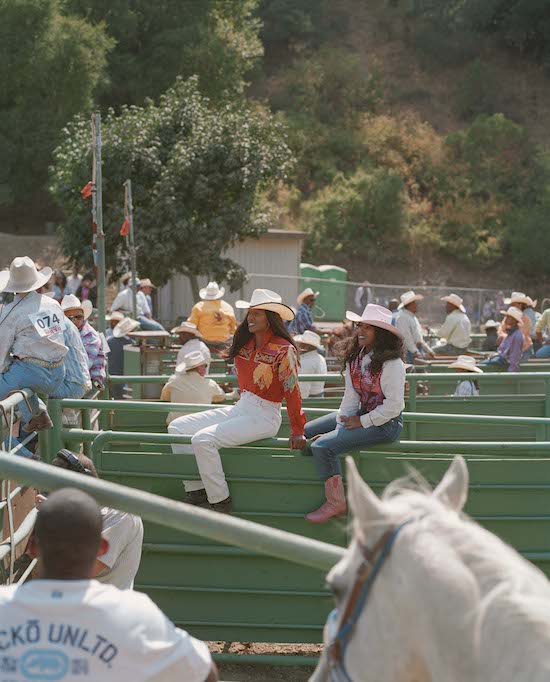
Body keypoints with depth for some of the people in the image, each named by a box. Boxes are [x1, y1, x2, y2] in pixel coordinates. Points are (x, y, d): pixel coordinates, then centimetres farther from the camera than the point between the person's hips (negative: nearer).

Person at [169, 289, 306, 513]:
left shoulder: (284, 350, -15)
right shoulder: (245, 341, 7)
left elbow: (292, 392, -12)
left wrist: (297, 432, -10)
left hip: (264, 417, -9)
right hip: (240, 408, 9)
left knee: (203, 439, -26)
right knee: (177, 428, 1)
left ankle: (220, 502, -15)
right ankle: (196, 491, -1)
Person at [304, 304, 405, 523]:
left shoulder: (392, 364, -20)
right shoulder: (355, 357, 6)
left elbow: (393, 406, -21)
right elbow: (351, 397, 4)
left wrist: (362, 422, -16)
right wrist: (340, 426, -6)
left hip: (385, 423, -10)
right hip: (360, 414, 10)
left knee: (323, 446, -22)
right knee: (305, 432, 10)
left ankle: (336, 503, -9)